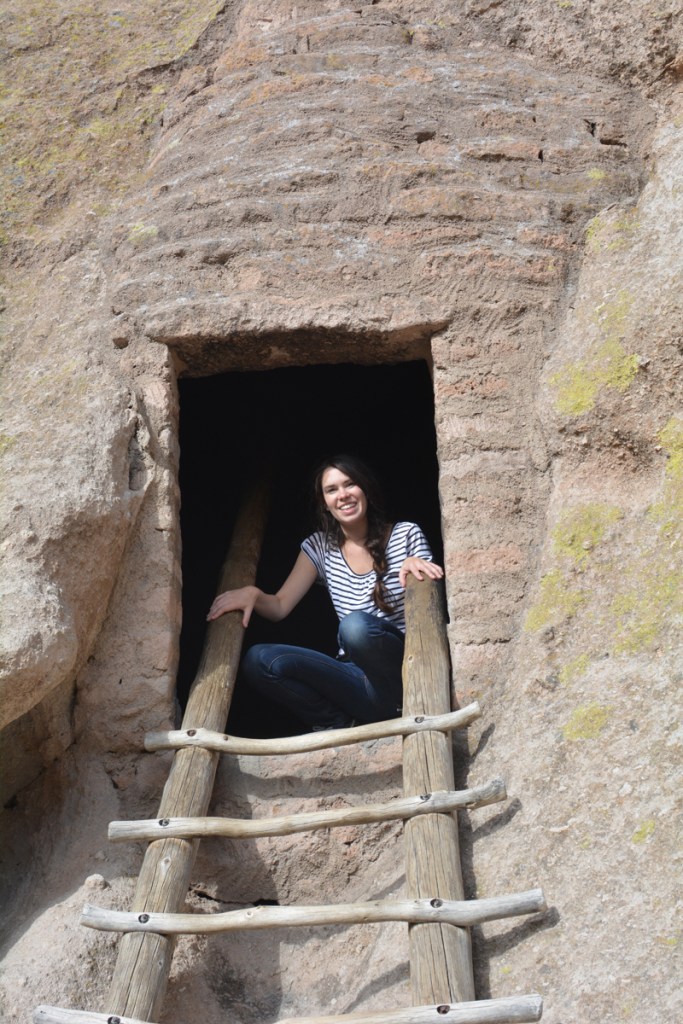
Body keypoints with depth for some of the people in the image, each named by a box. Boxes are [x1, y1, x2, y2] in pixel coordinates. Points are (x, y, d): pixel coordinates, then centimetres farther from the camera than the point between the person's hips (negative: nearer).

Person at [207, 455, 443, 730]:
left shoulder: (406, 535, 2)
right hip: (358, 677, 3)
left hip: (406, 670, -3)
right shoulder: (319, 547, 10)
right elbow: (279, 606, 5)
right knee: (258, 661, -18)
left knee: (356, 625, -36)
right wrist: (251, 594, -17)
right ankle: (344, 725, -11)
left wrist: (416, 566, -22)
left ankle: (403, 711, -12)